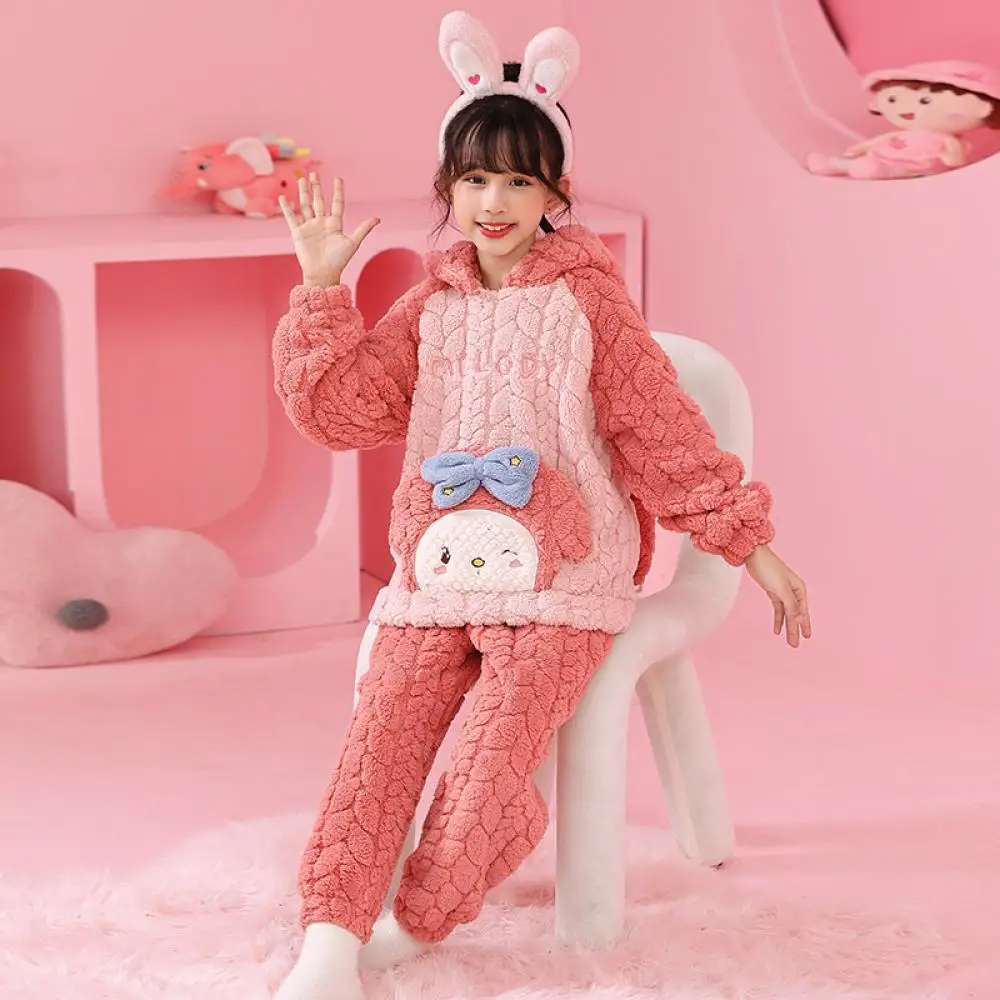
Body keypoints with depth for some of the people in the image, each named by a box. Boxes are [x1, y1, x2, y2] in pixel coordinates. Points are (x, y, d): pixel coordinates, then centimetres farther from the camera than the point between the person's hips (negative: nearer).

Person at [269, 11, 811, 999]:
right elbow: (338, 407, 5)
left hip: (556, 589, -3)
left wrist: (750, 544, 4)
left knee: (490, 762, -20)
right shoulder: (429, 310, 13)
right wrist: (321, 288, -1)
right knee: (377, 746, -14)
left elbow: (663, 432, 4)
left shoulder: (587, 302, 2)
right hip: (434, 576, 4)